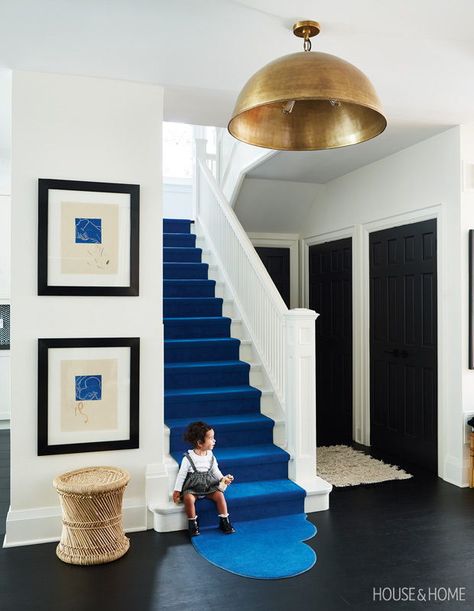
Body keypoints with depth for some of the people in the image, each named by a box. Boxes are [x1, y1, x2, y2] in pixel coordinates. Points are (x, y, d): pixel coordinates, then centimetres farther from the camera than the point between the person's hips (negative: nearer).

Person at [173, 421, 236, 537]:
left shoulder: (211, 456, -1)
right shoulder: (188, 458, -14)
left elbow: (215, 471, 8)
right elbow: (181, 475, -7)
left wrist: (223, 478, -10)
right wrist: (177, 491, -7)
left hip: (209, 485, 3)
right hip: (192, 487, -3)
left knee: (220, 495, -20)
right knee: (189, 498, -32)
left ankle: (224, 522, -4)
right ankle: (192, 523, -11)